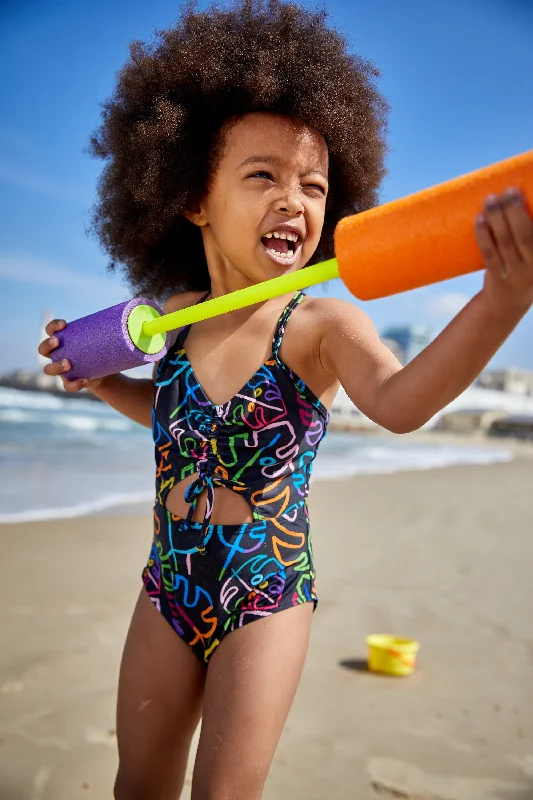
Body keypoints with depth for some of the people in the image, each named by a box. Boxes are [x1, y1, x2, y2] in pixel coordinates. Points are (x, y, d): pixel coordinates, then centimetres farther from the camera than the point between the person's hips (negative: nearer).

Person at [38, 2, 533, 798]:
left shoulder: (324, 326, -17)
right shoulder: (180, 317, -3)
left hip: (266, 604, -4)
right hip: (168, 593, 5)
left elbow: (398, 402, -39)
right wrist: (95, 377, 4)